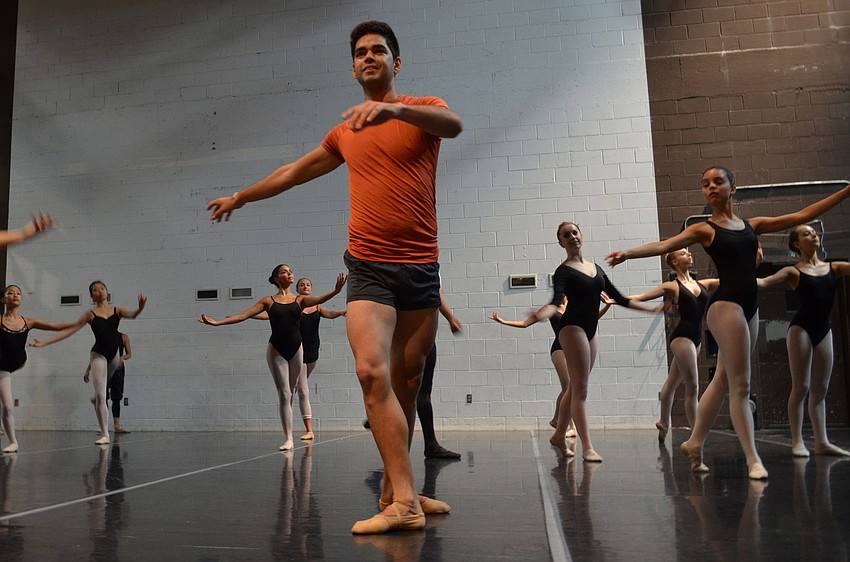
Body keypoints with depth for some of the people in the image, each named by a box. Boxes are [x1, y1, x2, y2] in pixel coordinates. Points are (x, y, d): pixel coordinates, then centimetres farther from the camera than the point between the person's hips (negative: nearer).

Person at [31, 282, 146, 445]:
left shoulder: (117, 310, 3)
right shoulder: (90, 314, -2)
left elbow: (132, 315, -16)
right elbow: (69, 330, -2)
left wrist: (140, 308, -40)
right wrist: (44, 343, -7)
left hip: (114, 353, 3)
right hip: (99, 354, -3)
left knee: (105, 386, 23)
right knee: (100, 397, -8)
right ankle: (104, 434, -4)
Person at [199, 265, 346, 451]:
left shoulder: (300, 300, 3)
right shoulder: (268, 301, 3)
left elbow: (318, 300, -16)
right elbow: (243, 315, 0)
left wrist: (335, 291, -37)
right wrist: (217, 322, -8)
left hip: (296, 349, 1)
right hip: (276, 350, -1)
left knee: (289, 393, 10)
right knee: (284, 394, -5)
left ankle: (289, 437, 22)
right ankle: (288, 439, -2)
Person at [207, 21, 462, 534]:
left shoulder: (423, 109, 7)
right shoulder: (345, 133, 16)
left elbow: (454, 124, -19)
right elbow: (295, 171, 31)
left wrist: (393, 108, -37)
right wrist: (241, 197, 41)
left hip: (422, 268, -1)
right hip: (370, 267, 1)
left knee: (407, 382, 4)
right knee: (372, 371, -19)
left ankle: (395, 488, 18)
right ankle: (404, 502, -16)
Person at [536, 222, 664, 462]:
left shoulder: (596, 268, 15)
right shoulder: (563, 271, -6)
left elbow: (618, 298, 18)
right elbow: (557, 300, -23)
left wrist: (651, 308, 20)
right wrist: (541, 313, -44)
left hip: (590, 330, 7)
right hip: (572, 328, -7)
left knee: (575, 388, 13)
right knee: (580, 389, -10)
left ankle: (559, 434, 25)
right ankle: (587, 447, -9)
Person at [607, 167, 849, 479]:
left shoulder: (753, 225, 15)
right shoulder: (704, 229, 0)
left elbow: (803, 215, 19)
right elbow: (664, 245, -15)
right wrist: (628, 253, -32)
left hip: (749, 307, 6)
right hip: (725, 305, -6)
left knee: (723, 380, 11)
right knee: (740, 385, -7)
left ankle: (694, 443, 22)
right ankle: (753, 459, 0)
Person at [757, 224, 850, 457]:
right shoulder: (794, 271, -1)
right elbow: (764, 282, -12)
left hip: (823, 330, 5)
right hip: (801, 329, -5)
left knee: (820, 389, 8)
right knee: (801, 387, -6)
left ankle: (822, 442, 12)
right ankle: (797, 442, 0)